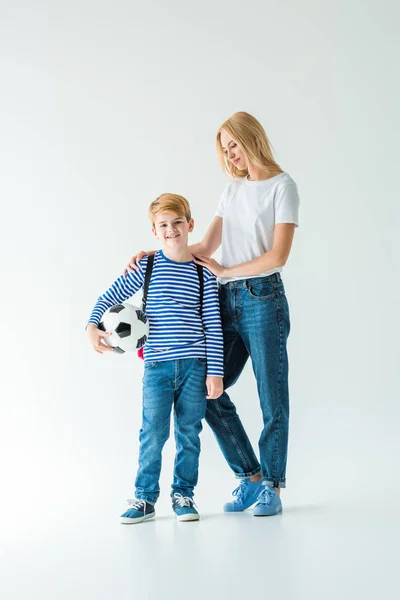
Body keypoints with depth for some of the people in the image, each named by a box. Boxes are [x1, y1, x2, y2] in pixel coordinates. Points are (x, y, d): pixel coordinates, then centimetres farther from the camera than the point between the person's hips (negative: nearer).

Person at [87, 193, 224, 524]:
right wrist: (92, 325, -8)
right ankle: (145, 497, 12)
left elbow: (213, 325, 2)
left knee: (189, 432, 7)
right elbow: (111, 296, 8)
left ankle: (183, 493, 21)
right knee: (153, 432, -2)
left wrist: (215, 372, -2)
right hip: (157, 364, 0)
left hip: (195, 365, 1)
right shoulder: (147, 266, 3)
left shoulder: (203, 273, 3)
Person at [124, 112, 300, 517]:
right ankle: (251, 477, 15)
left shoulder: (282, 186, -2)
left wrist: (225, 271, -6)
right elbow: (206, 247, 14)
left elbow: (278, 256, -11)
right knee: (209, 390, 1)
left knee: (272, 399, 0)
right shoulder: (233, 188, 18)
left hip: (263, 298, -6)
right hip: (227, 301, 7)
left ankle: (272, 486, 13)